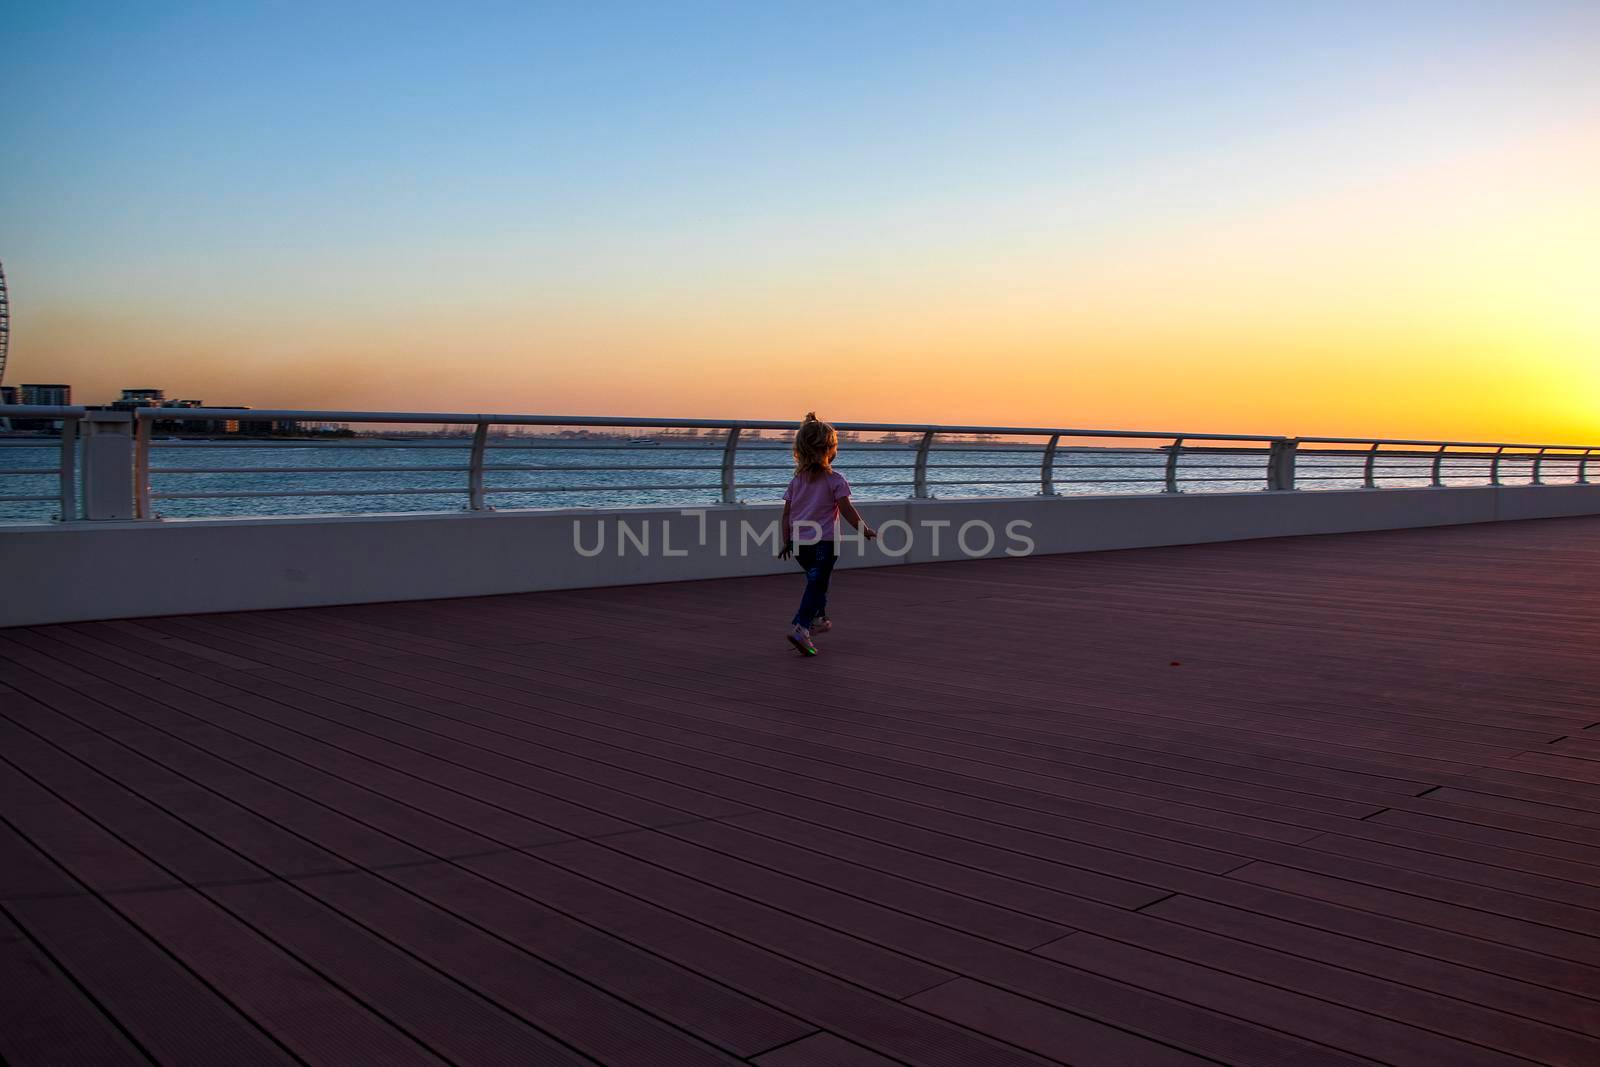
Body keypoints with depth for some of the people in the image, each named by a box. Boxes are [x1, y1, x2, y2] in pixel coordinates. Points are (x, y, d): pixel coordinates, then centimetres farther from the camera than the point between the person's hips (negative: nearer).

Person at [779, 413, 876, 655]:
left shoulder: (797, 480, 6)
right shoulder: (834, 480, -9)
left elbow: (787, 513, 7)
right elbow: (847, 510, -10)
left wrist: (786, 542, 15)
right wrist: (865, 530, 2)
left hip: (800, 543, 6)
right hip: (824, 542, -6)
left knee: (816, 580, 27)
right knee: (817, 584, -5)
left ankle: (818, 619, 38)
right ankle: (800, 627, -20)